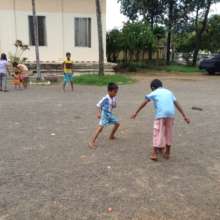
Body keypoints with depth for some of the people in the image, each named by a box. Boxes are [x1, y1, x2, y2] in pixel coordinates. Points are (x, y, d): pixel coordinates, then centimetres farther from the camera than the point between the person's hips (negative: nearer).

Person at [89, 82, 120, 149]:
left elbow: (114, 106, 12)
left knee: (117, 123, 17)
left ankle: (111, 136, 40)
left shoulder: (114, 98, 1)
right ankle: (92, 142, -18)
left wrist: (114, 105, -10)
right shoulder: (105, 98, -21)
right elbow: (99, 105, -16)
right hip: (104, 114, -8)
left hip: (110, 114, 8)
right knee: (100, 127, -19)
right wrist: (98, 113, -24)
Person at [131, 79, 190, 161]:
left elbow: (144, 103, 8)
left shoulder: (154, 93, 13)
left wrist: (136, 113, 13)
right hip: (171, 114, 4)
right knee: (168, 133, 17)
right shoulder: (169, 92, 24)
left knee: (158, 133, 3)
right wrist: (185, 116, 18)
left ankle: (154, 153, 3)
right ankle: (167, 153, 27)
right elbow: (177, 104, 19)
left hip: (160, 115, -4)